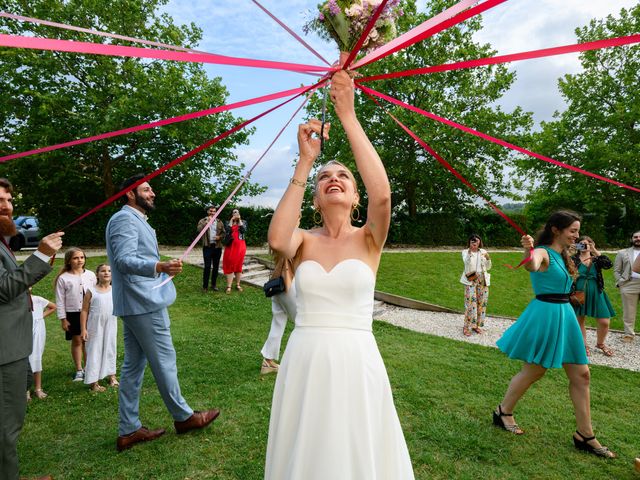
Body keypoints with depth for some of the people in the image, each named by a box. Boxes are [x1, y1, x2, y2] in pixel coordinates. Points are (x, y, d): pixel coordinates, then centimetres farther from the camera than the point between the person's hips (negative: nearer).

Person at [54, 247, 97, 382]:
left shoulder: (90, 275, 2)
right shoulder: (63, 278, -3)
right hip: (73, 314, -1)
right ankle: (79, 370, 19)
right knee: (76, 341, 7)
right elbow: (60, 301, -1)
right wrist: (63, 319, -3)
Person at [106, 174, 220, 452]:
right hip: (144, 303, -11)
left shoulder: (135, 220, 21)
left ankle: (129, 430, 19)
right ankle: (183, 417, 17)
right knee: (164, 361, 2)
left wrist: (161, 269, 44)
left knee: (133, 365, 12)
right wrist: (159, 266, -44)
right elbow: (124, 260, -26)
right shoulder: (125, 219, -12)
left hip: (135, 304, 11)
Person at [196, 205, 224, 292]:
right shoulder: (203, 221, 4)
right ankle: (205, 286, 2)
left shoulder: (219, 222, 13)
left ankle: (213, 285, 19)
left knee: (216, 267, 8)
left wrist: (220, 236, -8)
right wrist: (207, 221, -15)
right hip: (207, 246, -3)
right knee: (207, 266, -6)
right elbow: (199, 229, -14)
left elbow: (223, 232, 12)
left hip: (217, 247, 3)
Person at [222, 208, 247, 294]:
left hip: (240, 246, 0)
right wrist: (232, 220, -8)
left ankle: (238, 284, 14)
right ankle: (229, 286, -6)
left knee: (239, 265, 5)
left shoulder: (243, 222, 10)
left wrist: (239, 220, -7)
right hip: (231, 246, 0)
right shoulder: (228, 222, 11)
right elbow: (227, 230, -9)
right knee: (229, 265, -5)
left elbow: (243, 230, -9)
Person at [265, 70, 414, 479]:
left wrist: (349, 118, -19)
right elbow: (276, 239, -22)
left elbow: (382, 194, -23)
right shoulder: (303, 241, 2)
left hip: (356, 363, -1)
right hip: (305, 362, 2)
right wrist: (305, 161, -18)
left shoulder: (368, 239, -2)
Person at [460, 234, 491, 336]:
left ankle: (477, 325, 19)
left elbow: (488, 267, 11)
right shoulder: (465, 252, 1)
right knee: (470, 302, -12)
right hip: (470, 280, -4)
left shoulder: (483, 252, 10)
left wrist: (488, 258, -6)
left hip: (482, 280, 4)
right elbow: (466, 262, -21)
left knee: (482, 302, 5)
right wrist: (469, 252, -37)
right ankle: (467, 327, -5)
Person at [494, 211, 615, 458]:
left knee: (581, 374, 9)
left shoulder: (562, 256, 12)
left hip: (564, 314, 9)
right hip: (545, 314, -9)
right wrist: (528, 252, -63)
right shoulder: (543, 253, -15)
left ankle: (585, 435, 21)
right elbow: (532, 265, -43)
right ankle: (502, 412, 24)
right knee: (533, 371, 3)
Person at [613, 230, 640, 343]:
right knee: (629, 312, 4)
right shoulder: (623, 253, 11)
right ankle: (629, 334, 13)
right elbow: (616, 271, 8)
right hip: (629, 285, -1)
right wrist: (620, 283, -3)